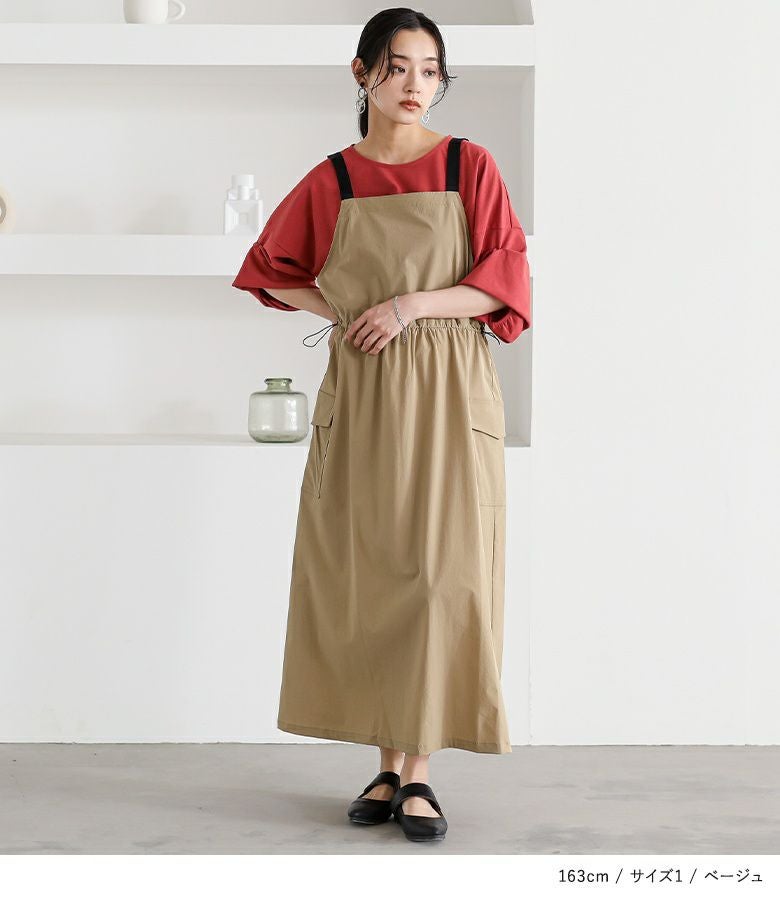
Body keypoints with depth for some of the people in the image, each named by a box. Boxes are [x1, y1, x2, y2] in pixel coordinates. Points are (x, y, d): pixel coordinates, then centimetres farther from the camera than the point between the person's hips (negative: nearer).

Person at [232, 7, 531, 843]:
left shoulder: (469, 166, 2)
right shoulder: (330, 181, 7)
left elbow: (504, 284, -3)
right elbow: (270, 272, 18)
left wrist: (410, 306, -15)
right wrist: (343, 310, 2)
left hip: (447, 391, -2)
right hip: (360, 392, 2)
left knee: (441, 571, -5)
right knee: (366, 574, 2)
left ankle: (419, 771, 1)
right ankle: (388, 765, 11)